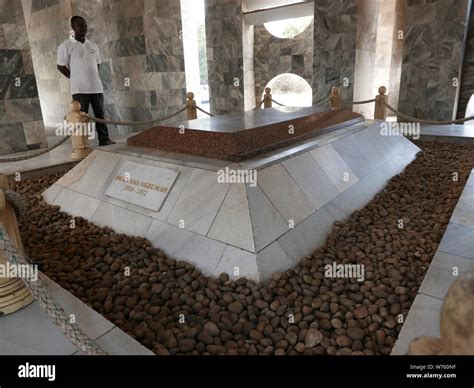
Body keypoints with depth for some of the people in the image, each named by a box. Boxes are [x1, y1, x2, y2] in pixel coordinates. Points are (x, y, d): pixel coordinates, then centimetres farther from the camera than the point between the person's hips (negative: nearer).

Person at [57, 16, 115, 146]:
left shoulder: (93, 45, 13)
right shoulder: (65, 46, -2)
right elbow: (60, 66, 1)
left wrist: (93, 78, 12)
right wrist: (75, 78, 2)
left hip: (96, 86, 5)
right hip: (79, 88, -4)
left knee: (100, 114, 7)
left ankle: (104, 139, 14)